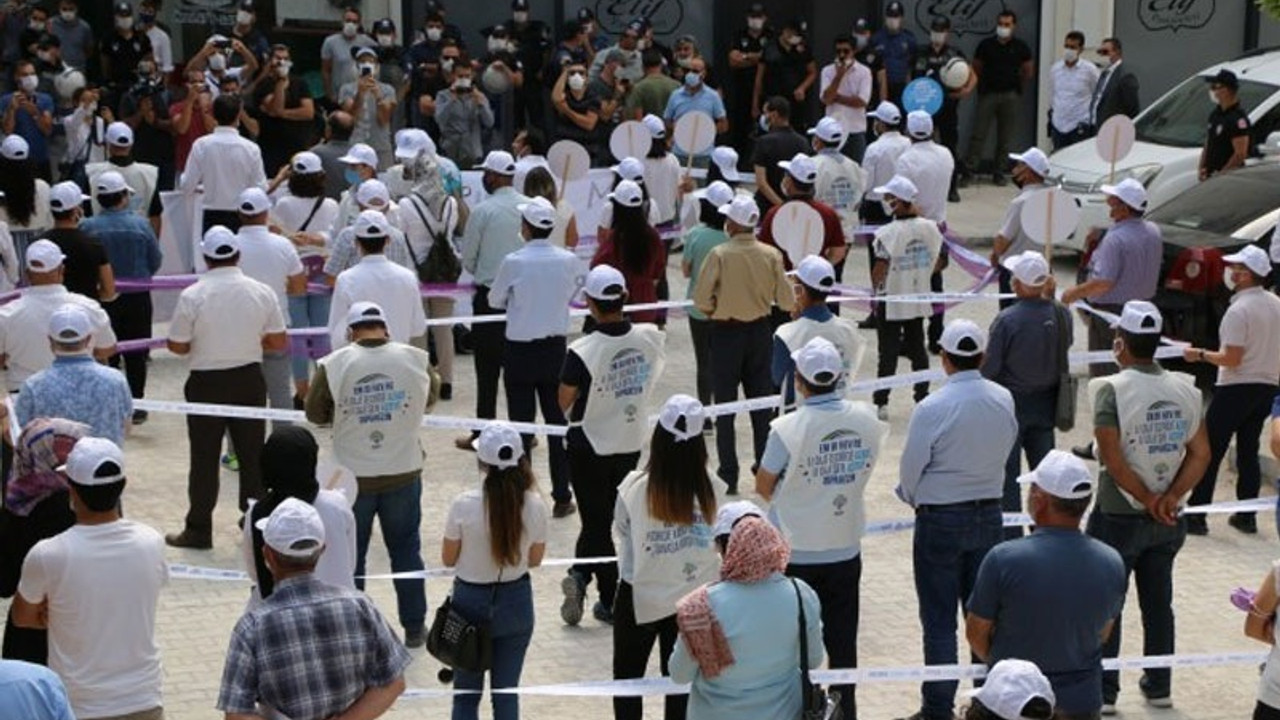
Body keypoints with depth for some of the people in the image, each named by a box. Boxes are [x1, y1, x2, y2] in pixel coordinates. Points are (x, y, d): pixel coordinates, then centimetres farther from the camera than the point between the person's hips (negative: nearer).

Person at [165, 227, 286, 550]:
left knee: (205, 458, 6)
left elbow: (177, 346, -8)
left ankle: (198, 530, 11)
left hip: (207, 382, -3)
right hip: (249, 379, 3)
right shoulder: (262, 292, -6)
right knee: (252, 454, 14)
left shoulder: (192, 296, -14)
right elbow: (279, 342, 0)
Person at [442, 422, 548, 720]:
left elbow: (448, 559, -7)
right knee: (506, 692, 14)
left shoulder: (463, 505, -20)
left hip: (471, 601, -2)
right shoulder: (535, 505, -14)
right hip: (515, 602, 2)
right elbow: (535, 559, 0)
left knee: (466, 693, 13)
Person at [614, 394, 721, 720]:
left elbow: (621, 530, -5)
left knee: (627, 678, 18)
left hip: (639, 598, -1)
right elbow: (718, 540, -3)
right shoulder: (713, 491, -18)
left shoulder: (635, 487, -21)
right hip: (693, 599, 1)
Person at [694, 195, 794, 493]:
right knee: (761, 404, 13)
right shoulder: (771, 255, -6)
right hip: (760, 331, 3)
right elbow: (787, 301, -5)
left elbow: (701, 299, -17)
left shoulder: (720, 255, -15)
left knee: (725, 405, 5)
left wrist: (715, 312, 4)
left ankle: (728, 476, 6)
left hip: (726, 332, -3)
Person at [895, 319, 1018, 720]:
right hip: (989, 514, 5)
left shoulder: (931, 408, -20)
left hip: (940, 521, -5)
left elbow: (910, 469, -11)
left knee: (939, 622, 4)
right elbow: (1006, 450, 7)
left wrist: (913, 499, 10)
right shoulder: (1004, 400, -5)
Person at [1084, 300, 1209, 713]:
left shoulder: (1111, 389, -15)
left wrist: (1150, 501, -11)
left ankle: (1103, 691, 12)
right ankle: (1159, 687, 25)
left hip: (1118, 518, -5)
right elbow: (1200, 454, -2)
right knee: (1158, 602, 16)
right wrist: (1170, 498, -8)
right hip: (1168, 522, 5)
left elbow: (1113, 458, -19)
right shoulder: (1185, 389, 0)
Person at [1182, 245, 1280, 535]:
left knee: (1209, 451, -2)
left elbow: (1232, 359, -20)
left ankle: (1196, 515, -3)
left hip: (1237, 388, -7)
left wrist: (1200, 355, -8)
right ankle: (1246, 516, 17)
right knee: (1248, 452, 15)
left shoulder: (1239, 310, -18)